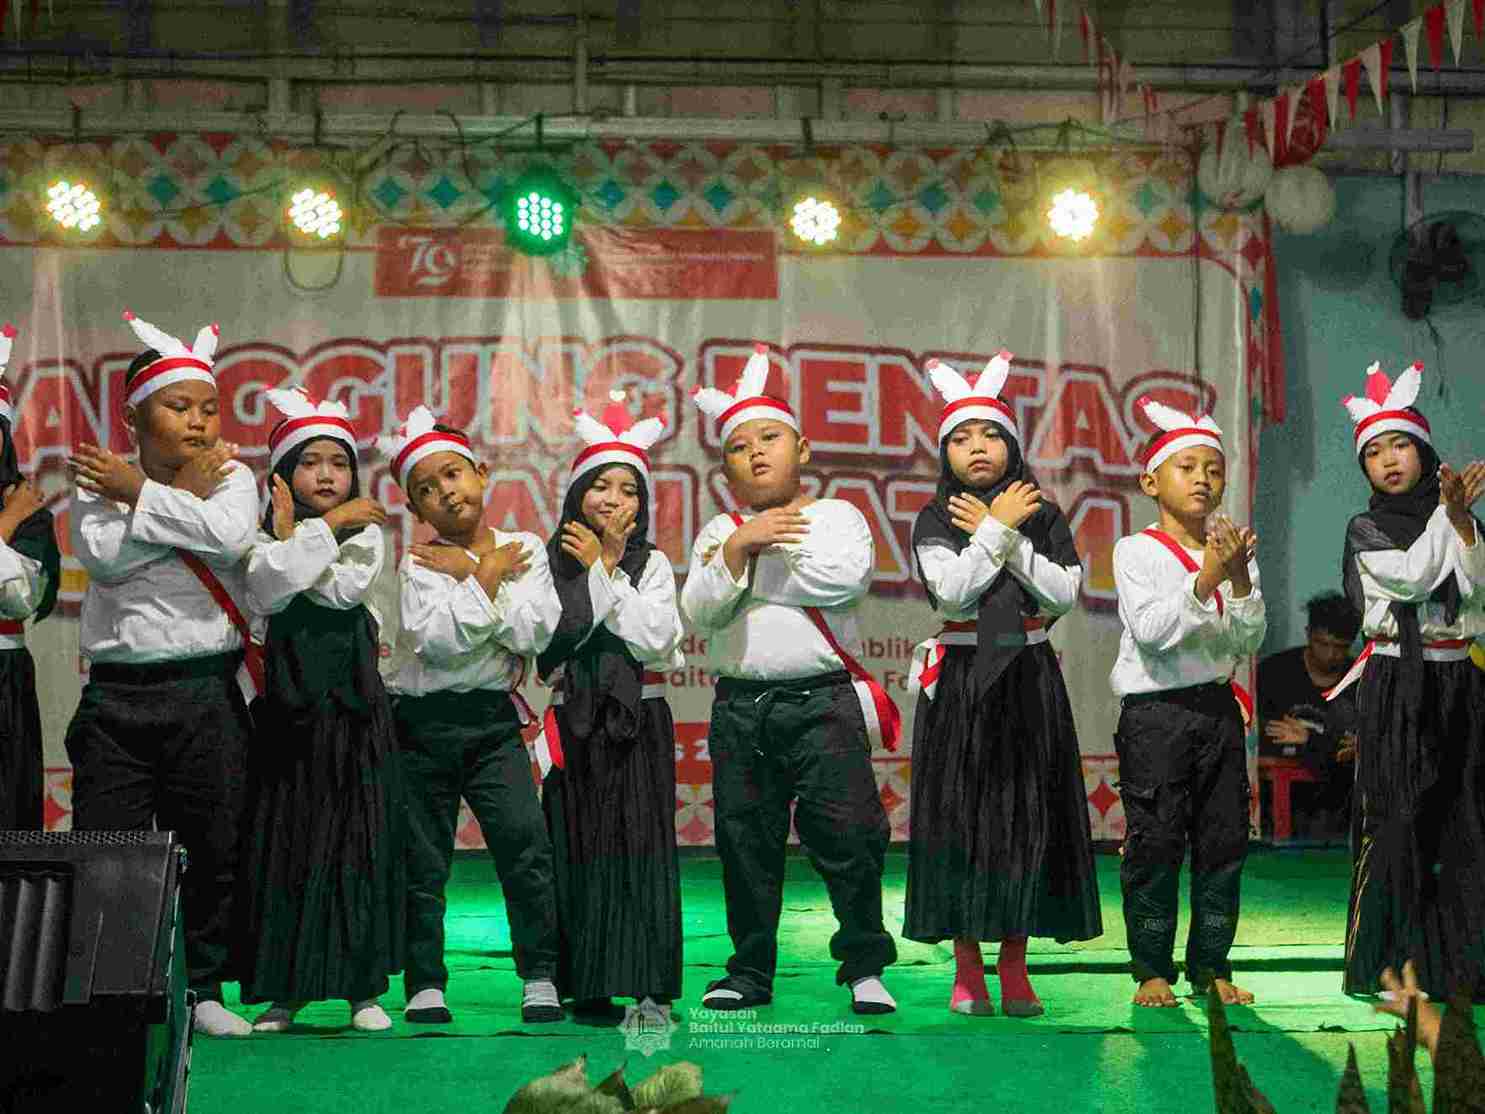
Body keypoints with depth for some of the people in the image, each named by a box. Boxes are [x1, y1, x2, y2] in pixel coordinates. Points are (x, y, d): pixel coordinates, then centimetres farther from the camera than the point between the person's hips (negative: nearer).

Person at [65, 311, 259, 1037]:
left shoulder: (231, 479, 5)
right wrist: (183, 493, -7)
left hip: (207, 691, 0)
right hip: (117, 693, 0)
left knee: (211, 847, 4)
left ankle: (201, 988, 17)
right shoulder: (101, 482, 7)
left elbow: (230, 538, -17)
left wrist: (141, 494, -8)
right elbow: (102, 556, -13)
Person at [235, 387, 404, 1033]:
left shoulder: (365, 532, 6)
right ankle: (285, 990, 10)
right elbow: (264, 592, -15)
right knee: (285, 845, 1)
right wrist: (322, 527, -11)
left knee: (360, 841, 0)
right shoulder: (262, 537, 6)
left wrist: (292, 537, -7)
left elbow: (346, 588, -12)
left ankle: (364, 989, 8)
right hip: (290, 704, 0)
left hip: (353, 704, 0)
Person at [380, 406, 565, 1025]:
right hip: (425, 719, 0)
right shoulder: (420, 564, -2)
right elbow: (437, 642, -19)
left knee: (526, 841, -13)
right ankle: (425, 982, 16)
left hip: (493, 720, 0)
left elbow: (535, 632, -12)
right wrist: (489, 575, -11)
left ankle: (539, 974, -2)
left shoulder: (523, 550, 3)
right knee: (422, 858, 4)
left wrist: (470, 572, -10)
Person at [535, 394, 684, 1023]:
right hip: (574, 723, 0)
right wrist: (604, 565, -6)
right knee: (578, 849, -2)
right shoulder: (552, 560, 7)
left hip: (638, 722, 0)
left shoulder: (652, 563, 10)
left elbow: (657, 640, -7)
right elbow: (555, 641, -8)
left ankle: (650, 984, -4)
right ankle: (587, 984, 4)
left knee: (640, 846, -5)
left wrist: (606, 568, -6)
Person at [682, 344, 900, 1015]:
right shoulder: (718, 532, 13)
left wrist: (756, 567, -6)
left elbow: (843, 581, -15)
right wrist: (739, 546, -12)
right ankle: (750, 972, 19)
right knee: (745, 841, 8)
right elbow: (699, 611, -1)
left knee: (847, 832, -7)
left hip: (822, 700, -3)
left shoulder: (837, 516, 5)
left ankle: (864, 966, 6)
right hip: (741, 704, 3)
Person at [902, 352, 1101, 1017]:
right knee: (961, 812, -2)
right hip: (961, 680, -2)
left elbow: (1064, 594, -5)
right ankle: (967, 969, 6)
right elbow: (952, 592, -14)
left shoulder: (1042, 515, 8)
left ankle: (1014, 966, 9)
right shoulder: (936, 520, 2)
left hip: (1029, 677, 2)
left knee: (1028, 812, 1)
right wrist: (998, 530, -10)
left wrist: (1005, 535, -8)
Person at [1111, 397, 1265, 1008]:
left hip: (1217, 707, 5)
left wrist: (1241, 581, -12)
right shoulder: (1136, 551, -5)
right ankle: (1152, 970, 8)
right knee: (1155, 843, -3)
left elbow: (1249, 642, 2)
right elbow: (1152, 630, -16)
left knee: (1223, 842, 6)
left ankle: (1211, 967, 17)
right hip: (1153, 711, -5)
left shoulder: (1233, 550, 9)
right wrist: (1206, 579, -21)